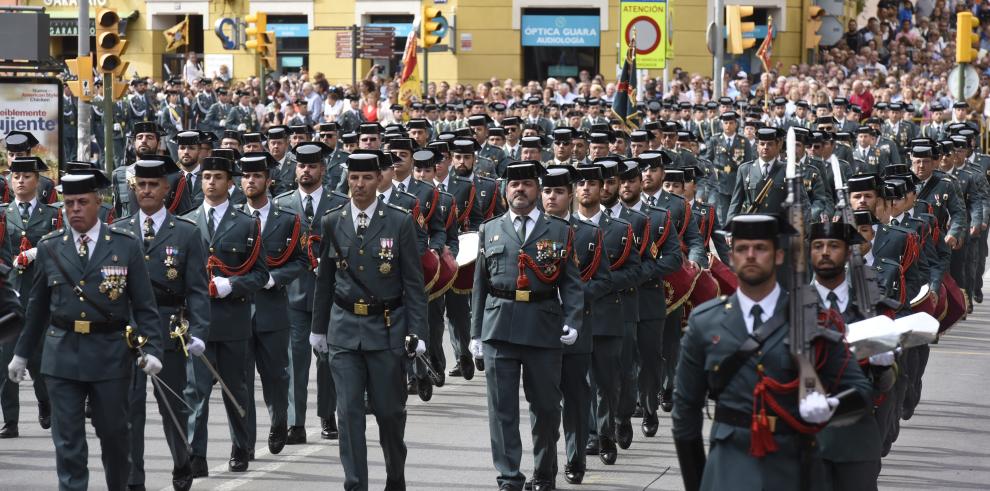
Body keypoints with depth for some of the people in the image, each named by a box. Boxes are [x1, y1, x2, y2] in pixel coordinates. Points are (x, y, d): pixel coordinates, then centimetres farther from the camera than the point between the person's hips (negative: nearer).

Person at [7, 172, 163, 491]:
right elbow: (38, 306, 13)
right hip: (62, 354, 1)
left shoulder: (126, 245, -1)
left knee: (114, 432, 11)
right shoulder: (49, 248, 5)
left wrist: (152, 349, -13)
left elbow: (144, 306, -1)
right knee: (67, 440, -1)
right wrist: (22, 353, 14)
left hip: (110, 354, -1)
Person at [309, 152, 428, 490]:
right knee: (349, 411, -4)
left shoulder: (399, 222, -2)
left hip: (387, 328, -1)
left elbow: (414, 283, -2)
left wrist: (417, 333, -7)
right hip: (345, 328, 2)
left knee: (389, 410, 6)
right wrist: (319, 328, 14)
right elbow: (324, 280, 13)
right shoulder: (331, 223, 5)